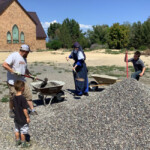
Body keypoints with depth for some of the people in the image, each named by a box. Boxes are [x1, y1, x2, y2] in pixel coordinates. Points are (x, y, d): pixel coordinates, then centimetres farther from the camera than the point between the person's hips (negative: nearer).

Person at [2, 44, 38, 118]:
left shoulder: (24, 58, 13)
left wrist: (31, 75, 17)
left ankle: (32, 110, 10)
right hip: (13, 82, -7)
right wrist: (14, 72, -26)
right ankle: (11, 111, 28)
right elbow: (4, 65, -23)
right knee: (13, 98, 6)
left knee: (28, 95, 2)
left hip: (22, 81, 7)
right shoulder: (13, 56, -14)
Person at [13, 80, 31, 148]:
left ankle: (17, 141, 35)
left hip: (16, 118, 7)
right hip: (23, 119, -7)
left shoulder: (14, 98, -3)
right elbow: (24, 109, -22)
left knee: (17, 130, 20)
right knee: (23, 132, 8)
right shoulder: (22, 98, -25)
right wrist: (27, 117, -12)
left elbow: (14, 107, 8)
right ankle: (23, 143, 21)